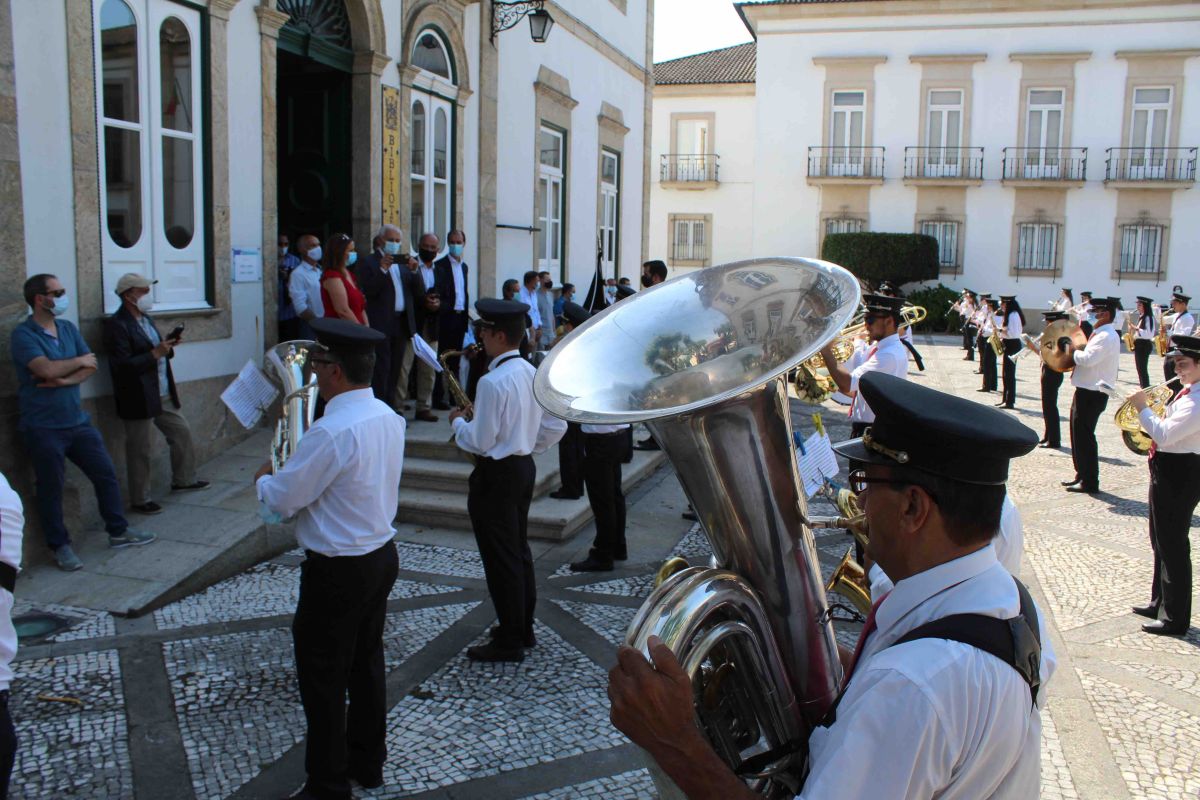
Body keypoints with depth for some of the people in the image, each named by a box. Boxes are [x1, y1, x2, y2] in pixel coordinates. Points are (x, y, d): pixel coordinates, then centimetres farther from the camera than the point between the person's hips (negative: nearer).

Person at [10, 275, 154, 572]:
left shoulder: (68, 328, 8)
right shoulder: (23, 335, -12)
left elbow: (90, 367, 2)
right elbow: (46, 369, -25)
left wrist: (65, 380, -16)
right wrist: (79, 361, -8)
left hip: (77, 421, 6)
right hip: (43, 427, -6)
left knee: (106, 474, 10)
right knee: (51, 487, 4)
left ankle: (118, 531, 24)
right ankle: (60, 545, 17)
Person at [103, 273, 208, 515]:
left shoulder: (146, 318, 13)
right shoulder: (117, 325, -16)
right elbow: (122, 366, -23)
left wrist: (168, 346, -1)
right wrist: (155, 354, -24)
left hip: (164, 395, 9)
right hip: (139, 400, -9)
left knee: (182, 433, 17)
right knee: (139, 451, 3)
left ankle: (183, 480, 35)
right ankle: (139, 500, 16)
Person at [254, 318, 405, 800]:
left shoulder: (332, 431, -26)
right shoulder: (390, 419, 1)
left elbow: (283, 499, -17)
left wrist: (263, 479, 4)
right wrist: (289, 474, 14)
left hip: (337, 571, -9)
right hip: (382, 556, 9)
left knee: (323, 679, 8)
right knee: (367, 663, 22)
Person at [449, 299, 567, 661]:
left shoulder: (493, 381, -22)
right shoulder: (532, 373, 5)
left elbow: (479, 442, -20)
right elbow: (557, 426, 8)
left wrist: (458, 422, -2)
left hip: (496, 475, -9)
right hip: (524, 467, 9)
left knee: (500, 559, 1)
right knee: (519, 551, 18)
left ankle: (509, 642, 10)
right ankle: (523, 628, 29)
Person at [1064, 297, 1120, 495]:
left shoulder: (1106, 337, -18)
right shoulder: (1101, 335, 16)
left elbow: (1087, 359, -29)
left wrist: (1075, 350, -11)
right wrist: (1078, 350, -1)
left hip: (1092, 394, -10)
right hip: (1086, 391, 10)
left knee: (1084, 436, -5)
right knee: (1079, 434, 16)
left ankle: (1090, 482, 2)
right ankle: (1082, 475, 26)